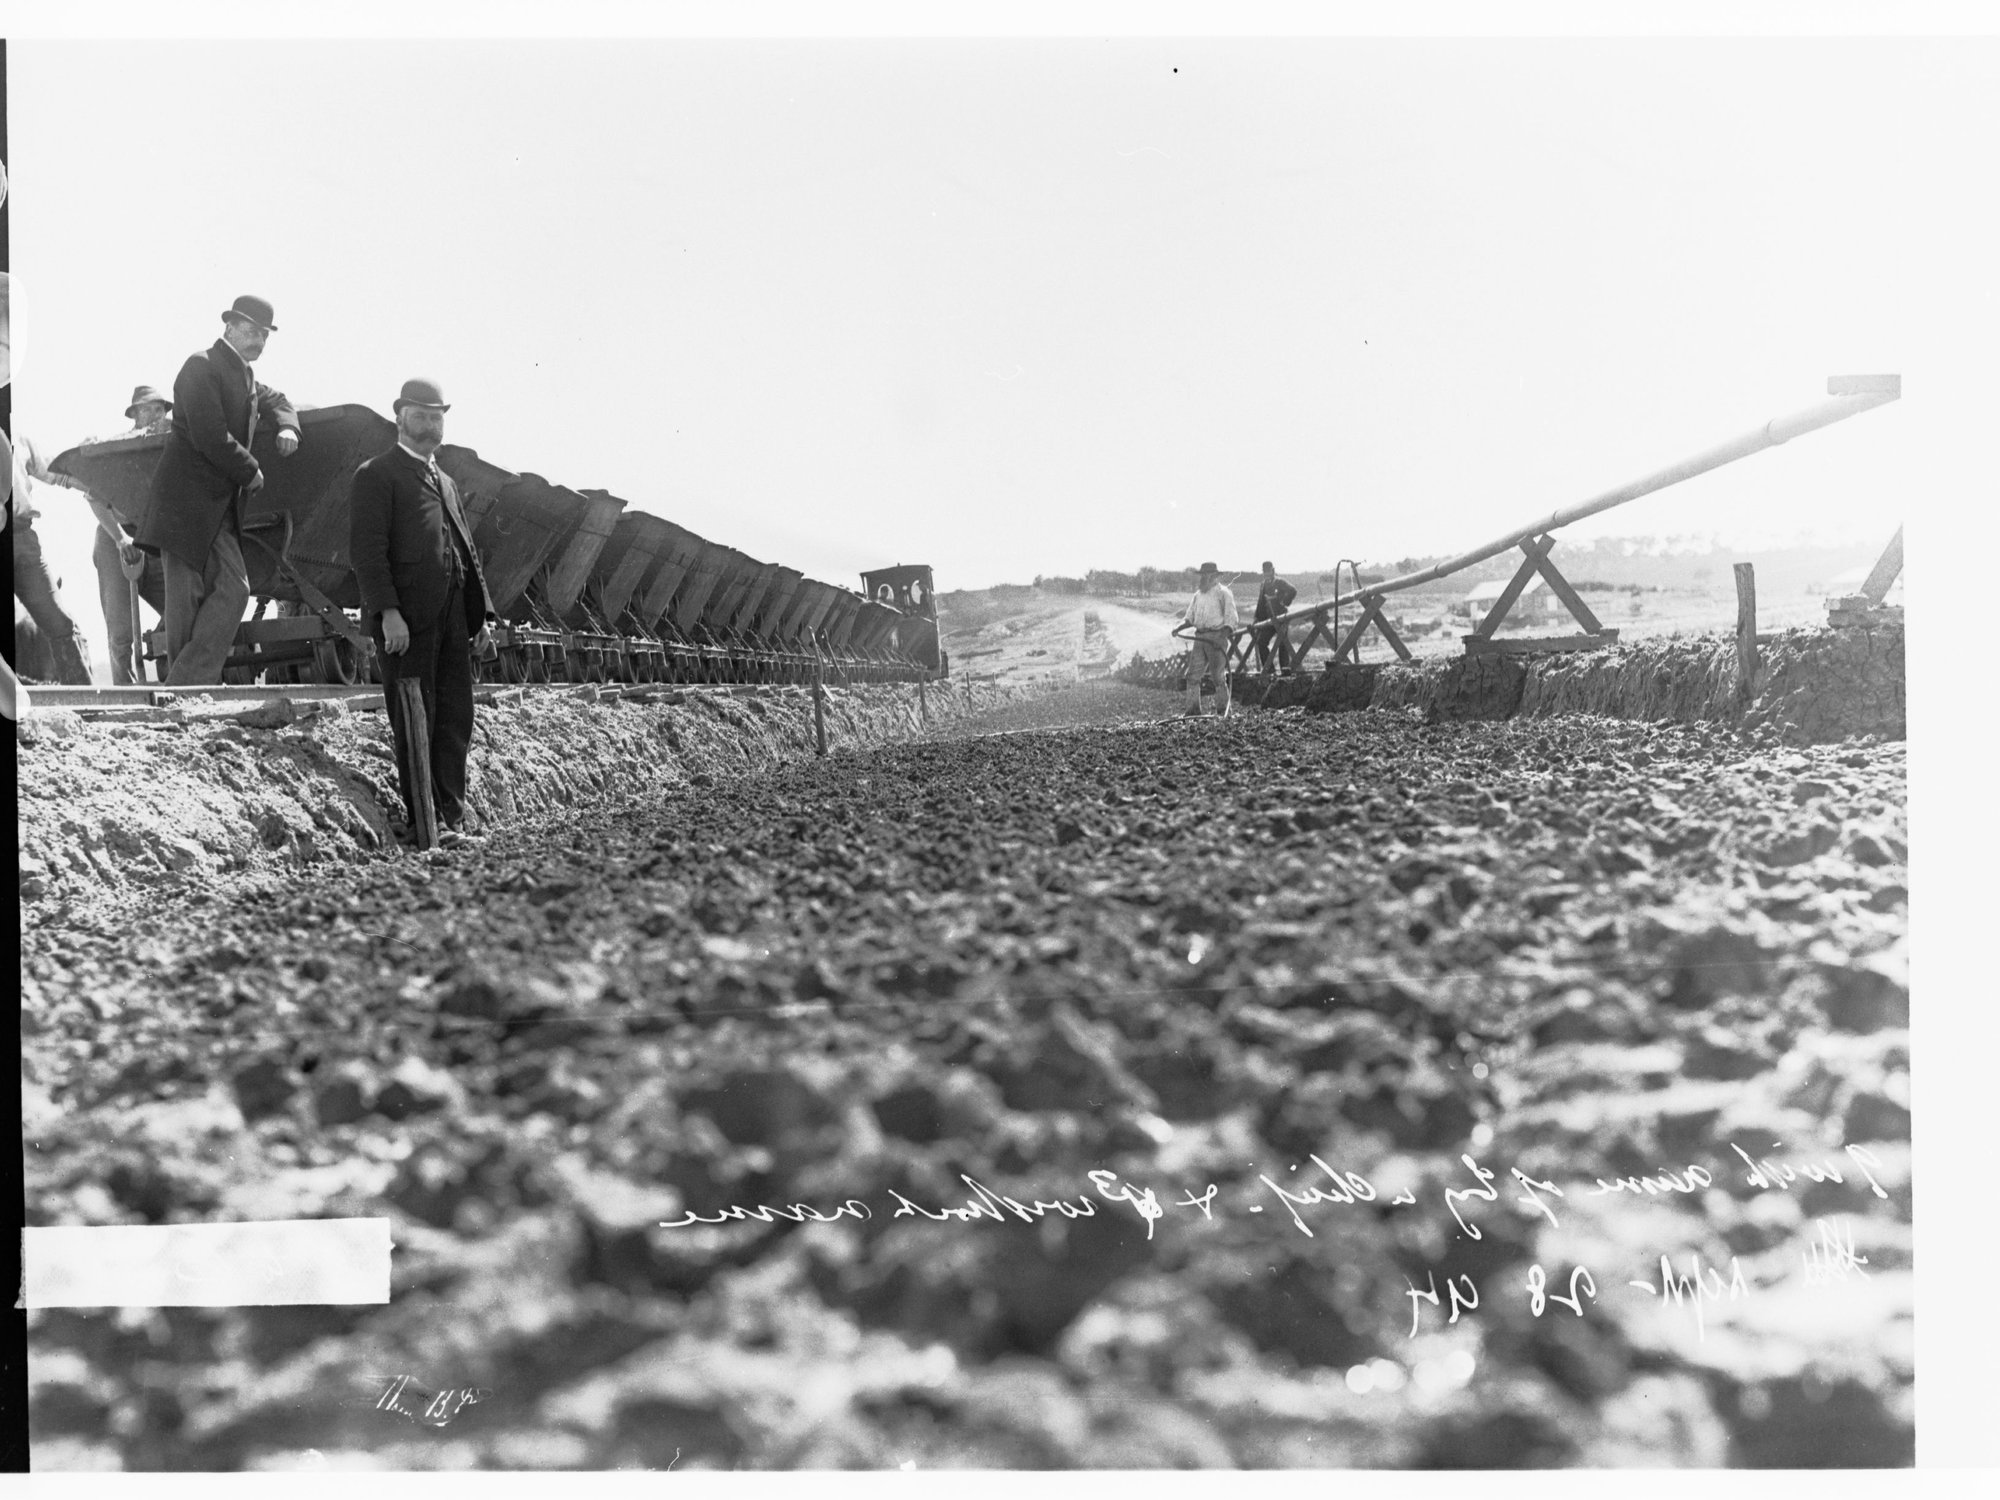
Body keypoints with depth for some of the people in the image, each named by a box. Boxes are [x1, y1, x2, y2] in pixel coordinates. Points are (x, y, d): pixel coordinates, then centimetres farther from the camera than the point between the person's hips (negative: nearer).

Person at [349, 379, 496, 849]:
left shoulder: (445, 482, 26)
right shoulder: (377, 476, 2)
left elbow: (467, 552, 23)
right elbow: (366, 549, -9)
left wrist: (482, 613, 14)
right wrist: (388, 611, -19)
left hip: (453, 617, 7)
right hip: (406, 619, -7)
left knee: (455, 720, 5)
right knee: (414, 722, -4)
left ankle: (452, 816, 9)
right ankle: (423, 819, 0)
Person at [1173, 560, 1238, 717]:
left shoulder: (1223, 593, -3)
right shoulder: (1198, 595, 17)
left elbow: (1231, 620, -9)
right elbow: (1190, 617, 20)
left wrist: (1222, 636, -22)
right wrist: (1179, 628, 1)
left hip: (1216, 637, -7)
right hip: (1200, 638, 7)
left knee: (1218, 677, -4)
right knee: (1193, 675, 2)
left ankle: (1223, 712, 3)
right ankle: (1193, 710, 6)